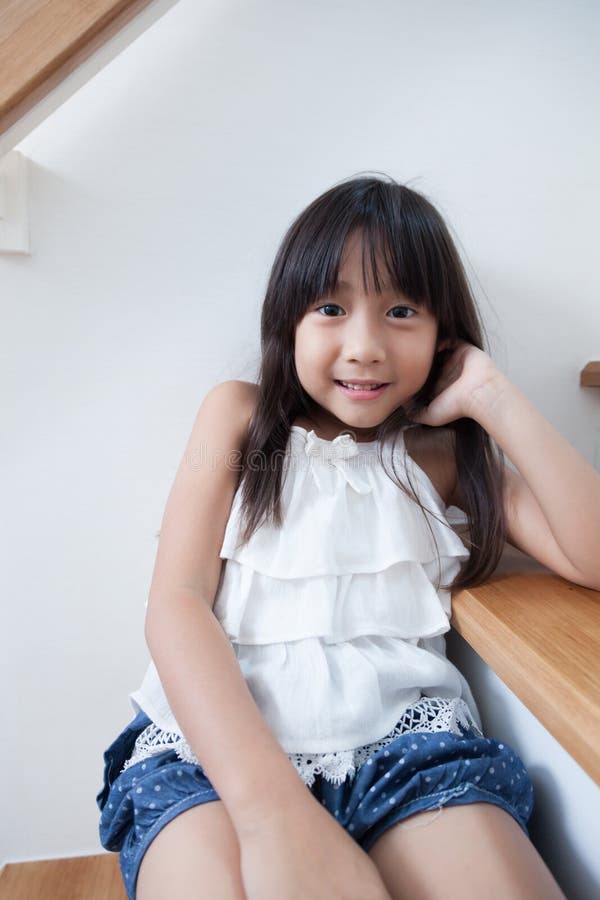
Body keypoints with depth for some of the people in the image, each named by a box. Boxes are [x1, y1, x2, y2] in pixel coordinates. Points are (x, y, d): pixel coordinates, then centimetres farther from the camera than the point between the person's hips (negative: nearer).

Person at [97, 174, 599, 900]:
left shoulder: (438, 449, 13)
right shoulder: (239, 415, 10)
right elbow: (176, 600, -3)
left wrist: (491, 398, -2)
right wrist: (270, 803, -19)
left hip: (402, 730, 3)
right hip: (219, 737, -1)